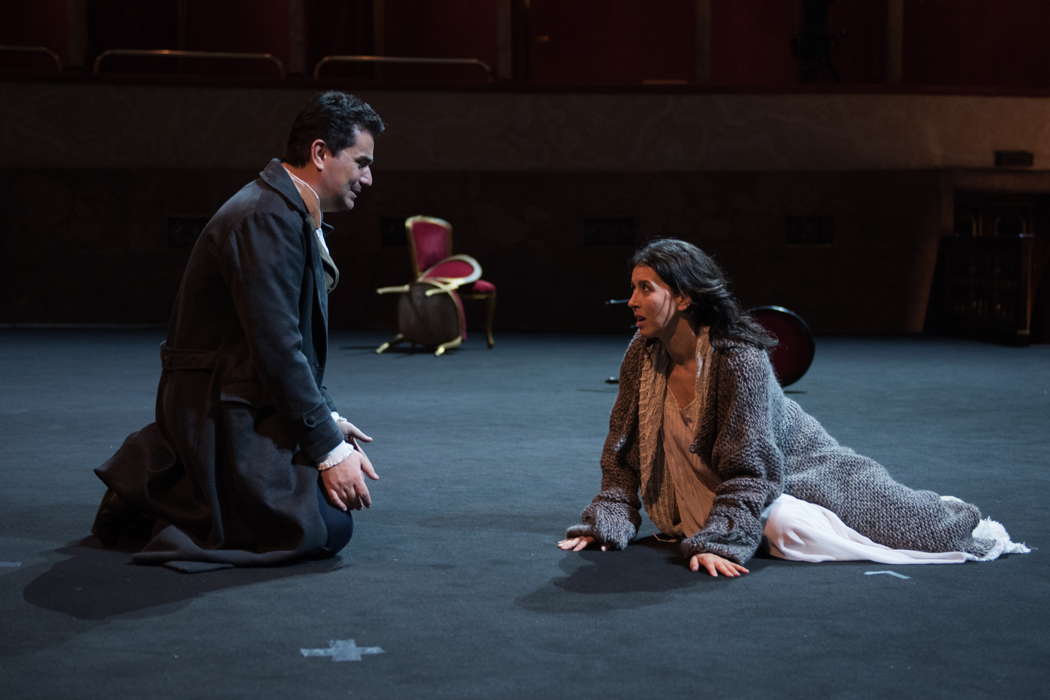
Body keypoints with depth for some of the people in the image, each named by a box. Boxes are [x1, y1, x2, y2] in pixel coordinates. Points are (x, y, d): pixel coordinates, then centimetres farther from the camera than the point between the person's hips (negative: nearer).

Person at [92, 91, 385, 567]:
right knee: (326, 529, -18)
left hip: (245, 401, 11)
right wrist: (329, 448, -20)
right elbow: (277, 349, -24)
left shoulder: (292, 213, 14)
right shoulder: (267, 218, -20)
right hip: (222, 413, -11)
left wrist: (327, 418, 10)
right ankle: (152, 497, -5)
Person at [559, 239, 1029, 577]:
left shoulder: (739, 359, -31)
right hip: (709, 483, 4)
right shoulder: (642, 356, -13)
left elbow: (749, 470, -30)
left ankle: (972, 529, 37)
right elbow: (623, 453, -5)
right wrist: (608, 524, -16)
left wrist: (715, 543, -38)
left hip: (795, 468, -4)